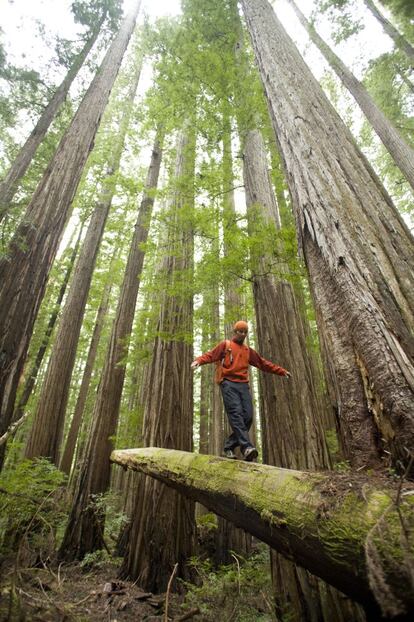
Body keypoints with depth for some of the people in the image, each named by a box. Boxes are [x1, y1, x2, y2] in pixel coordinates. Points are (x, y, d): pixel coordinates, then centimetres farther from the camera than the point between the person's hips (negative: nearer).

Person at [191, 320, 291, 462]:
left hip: (243, 385, 5)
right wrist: (198, 360, -22)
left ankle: (229, 447, 6)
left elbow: (264, 364, 27)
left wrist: (282, 371, 23)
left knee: (247, 416, -5)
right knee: (236, 414, -18)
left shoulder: (249, 351, 24)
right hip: (228, 384, -4)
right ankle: (246, 447, -24)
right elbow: (210, 355, -2)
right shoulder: (225, 345, 11)